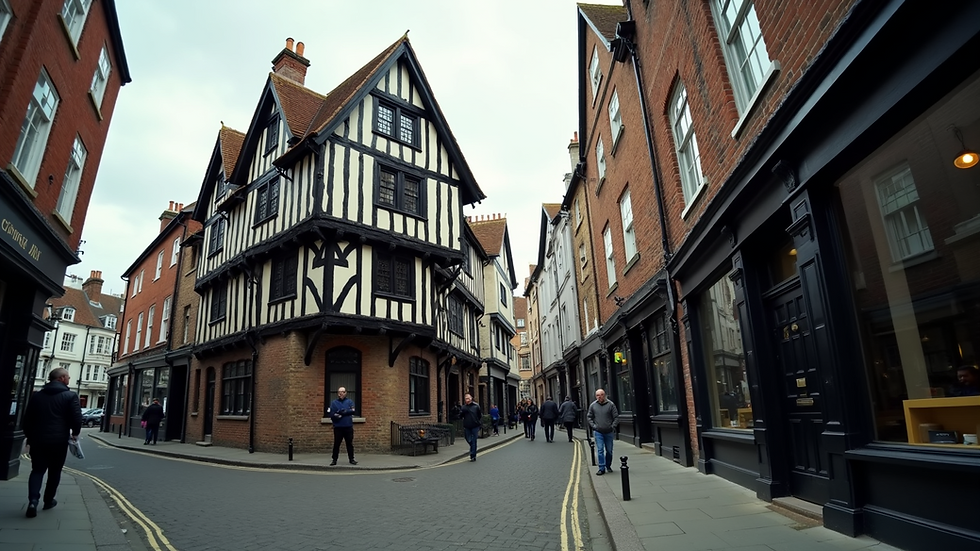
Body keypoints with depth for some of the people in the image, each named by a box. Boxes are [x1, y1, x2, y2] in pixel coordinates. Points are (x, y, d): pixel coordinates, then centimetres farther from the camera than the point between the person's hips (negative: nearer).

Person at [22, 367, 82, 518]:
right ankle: (48, 500, 22)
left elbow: (27, 418, 13)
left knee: (37, 470, 9)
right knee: (54, 471, 12)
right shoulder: (70, 396, -7)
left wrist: (29, 436, 25)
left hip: (38, 439, 4)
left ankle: (33, 501, -9)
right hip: (59, 440, -3)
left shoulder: (37, 395, 9)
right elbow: (77, 418, -12)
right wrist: (75, 433, 7)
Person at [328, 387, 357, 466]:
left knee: (350, 443, 5)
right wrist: (337, 416, -17)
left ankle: (351, 459, 13)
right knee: (336, 444, 3)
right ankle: (334, 460, 14)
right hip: (338, 427, 0)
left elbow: (353, 411, -11)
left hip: (348, 427, 0)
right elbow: (330, 414, -4)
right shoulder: (334, 403, 5)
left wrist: (342, 412, -16)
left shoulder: (350, 401, 4)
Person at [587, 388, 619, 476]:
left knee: (609, 450, 11)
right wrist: (593, 426, -2)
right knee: (600, 450, -5)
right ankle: (602, 468, 0)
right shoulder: (593, 405, 1)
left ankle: (608, 466, 30)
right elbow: (589, 417, 10)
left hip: (609, 432, 0)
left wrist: (613, 426, -9)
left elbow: (616, 417, 0)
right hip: (598, 432, 0)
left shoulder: (610, 404, -4)